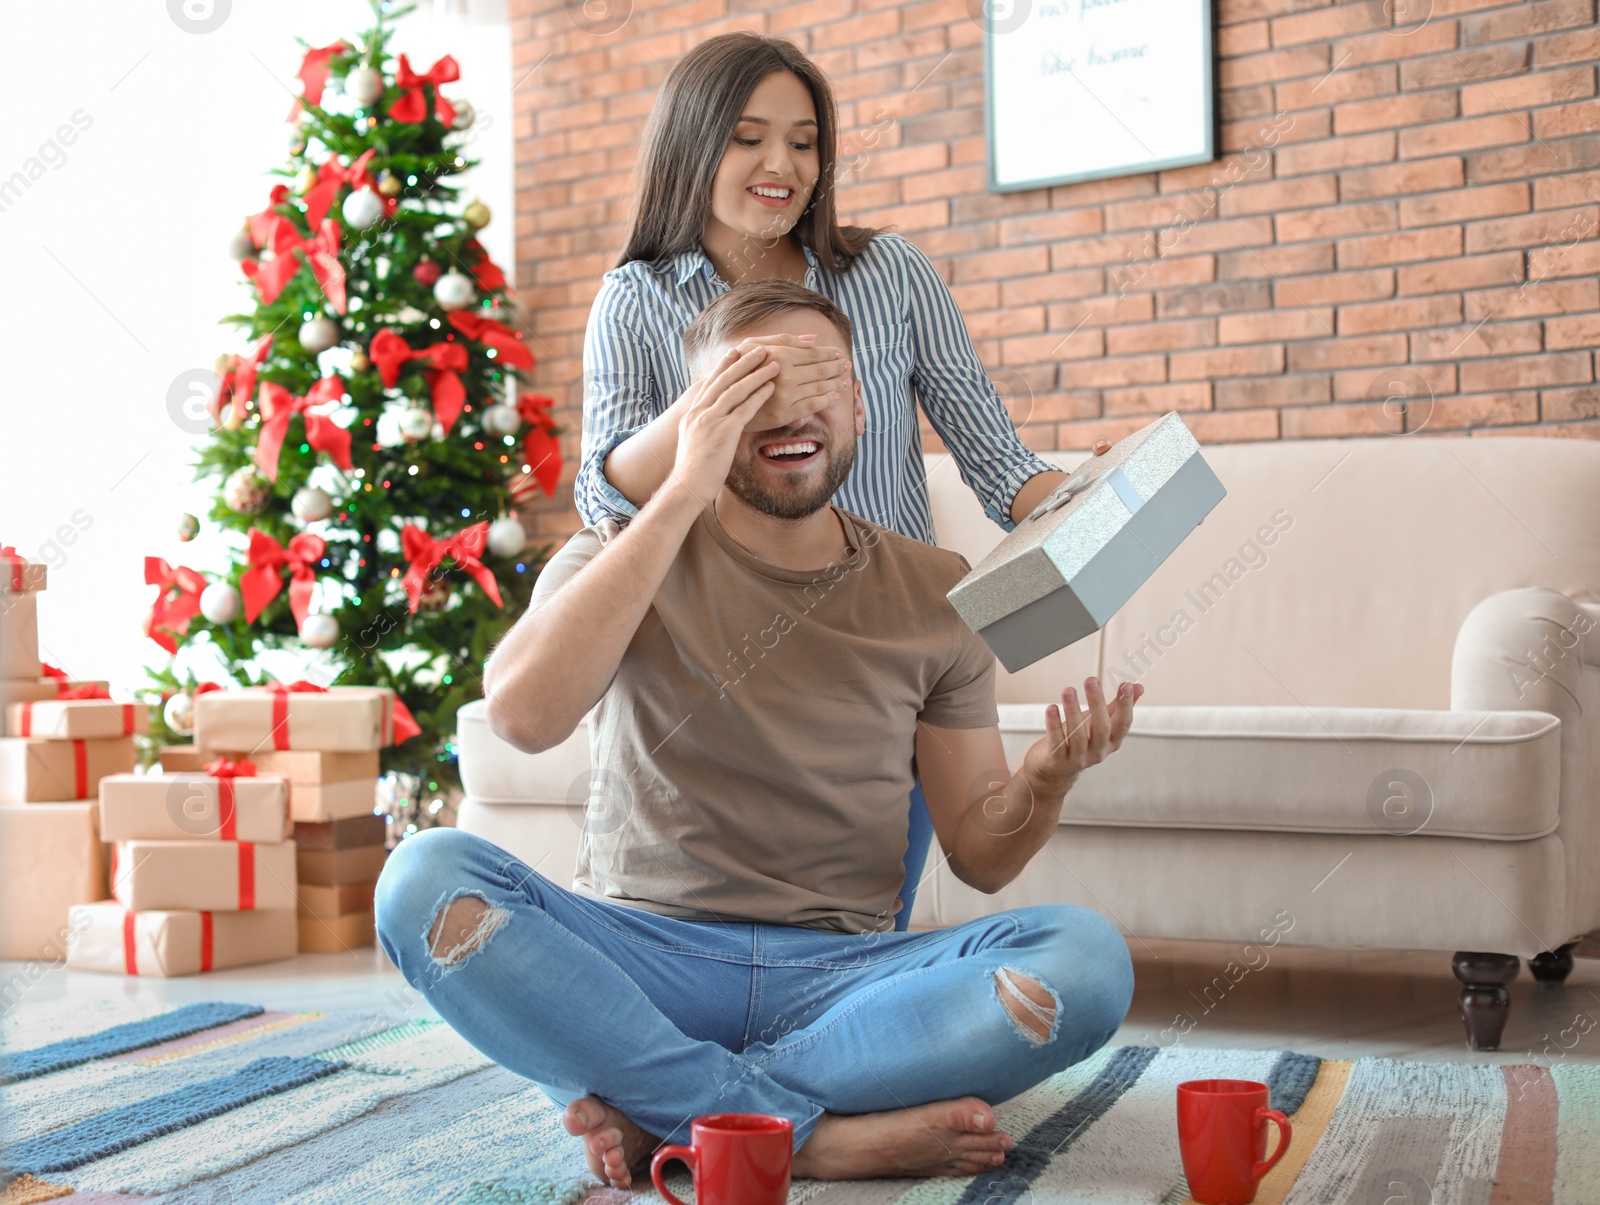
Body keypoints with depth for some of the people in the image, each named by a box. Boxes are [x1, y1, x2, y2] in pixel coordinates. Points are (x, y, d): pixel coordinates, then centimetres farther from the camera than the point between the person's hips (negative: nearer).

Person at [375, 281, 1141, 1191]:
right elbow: (523, 714, -20)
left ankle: (657, 1113, -21)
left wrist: (1049, 776, -14)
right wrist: (684, 492, -19)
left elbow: (981, 854, 9)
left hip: (839, 976, 2)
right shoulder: (627, 556, 3)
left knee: (1087, 959, -25)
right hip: (645, 957, -1)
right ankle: (818, 1137, -25)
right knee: (426, 879, -28)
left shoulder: (933, 593, 8)